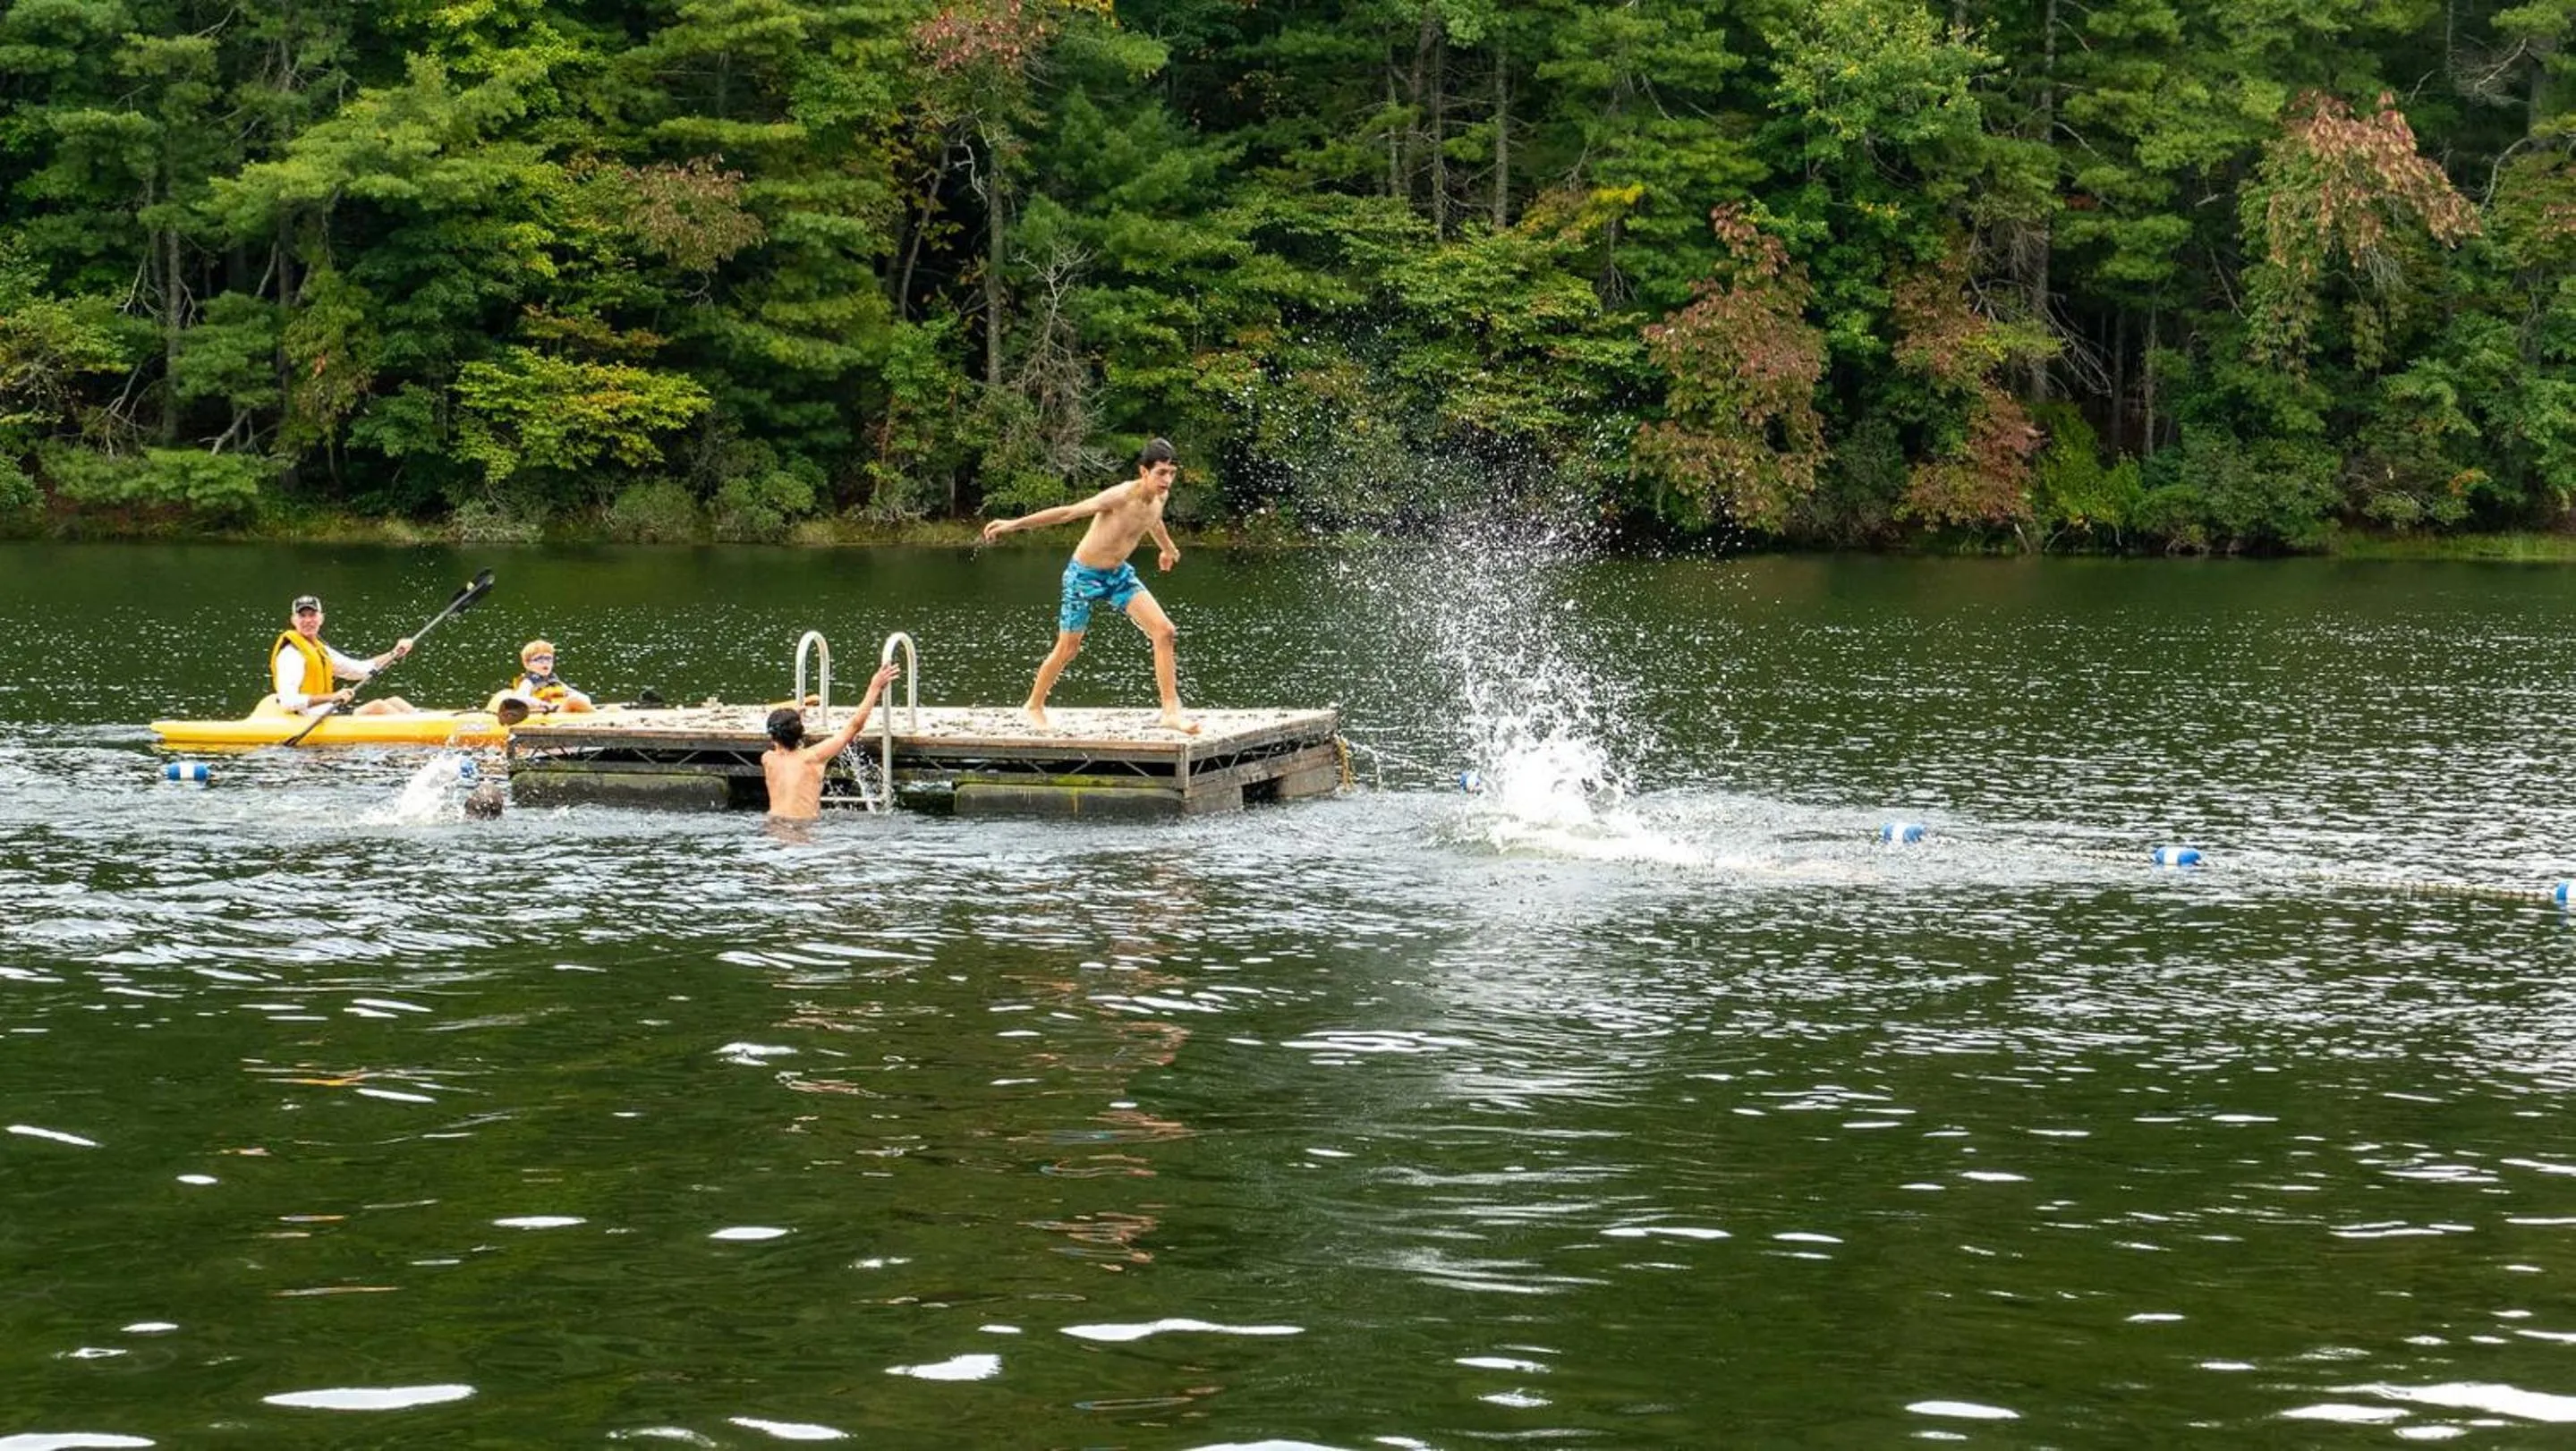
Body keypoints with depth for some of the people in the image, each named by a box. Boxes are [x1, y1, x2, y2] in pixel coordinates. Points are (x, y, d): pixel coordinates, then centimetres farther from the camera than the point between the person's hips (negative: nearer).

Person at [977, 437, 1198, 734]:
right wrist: (1014, 524, -26)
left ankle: (1171, 712, -6)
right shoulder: (1121, 496, -29)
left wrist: (1168, 548, 41)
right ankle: (1034, 706, 31)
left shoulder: (1160, 497, -6)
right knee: (1068, 650, 7)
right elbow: (1067, 512, -26)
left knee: (1165, 632, -10)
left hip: (1119, 574, 6)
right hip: (1084, 575, -6)